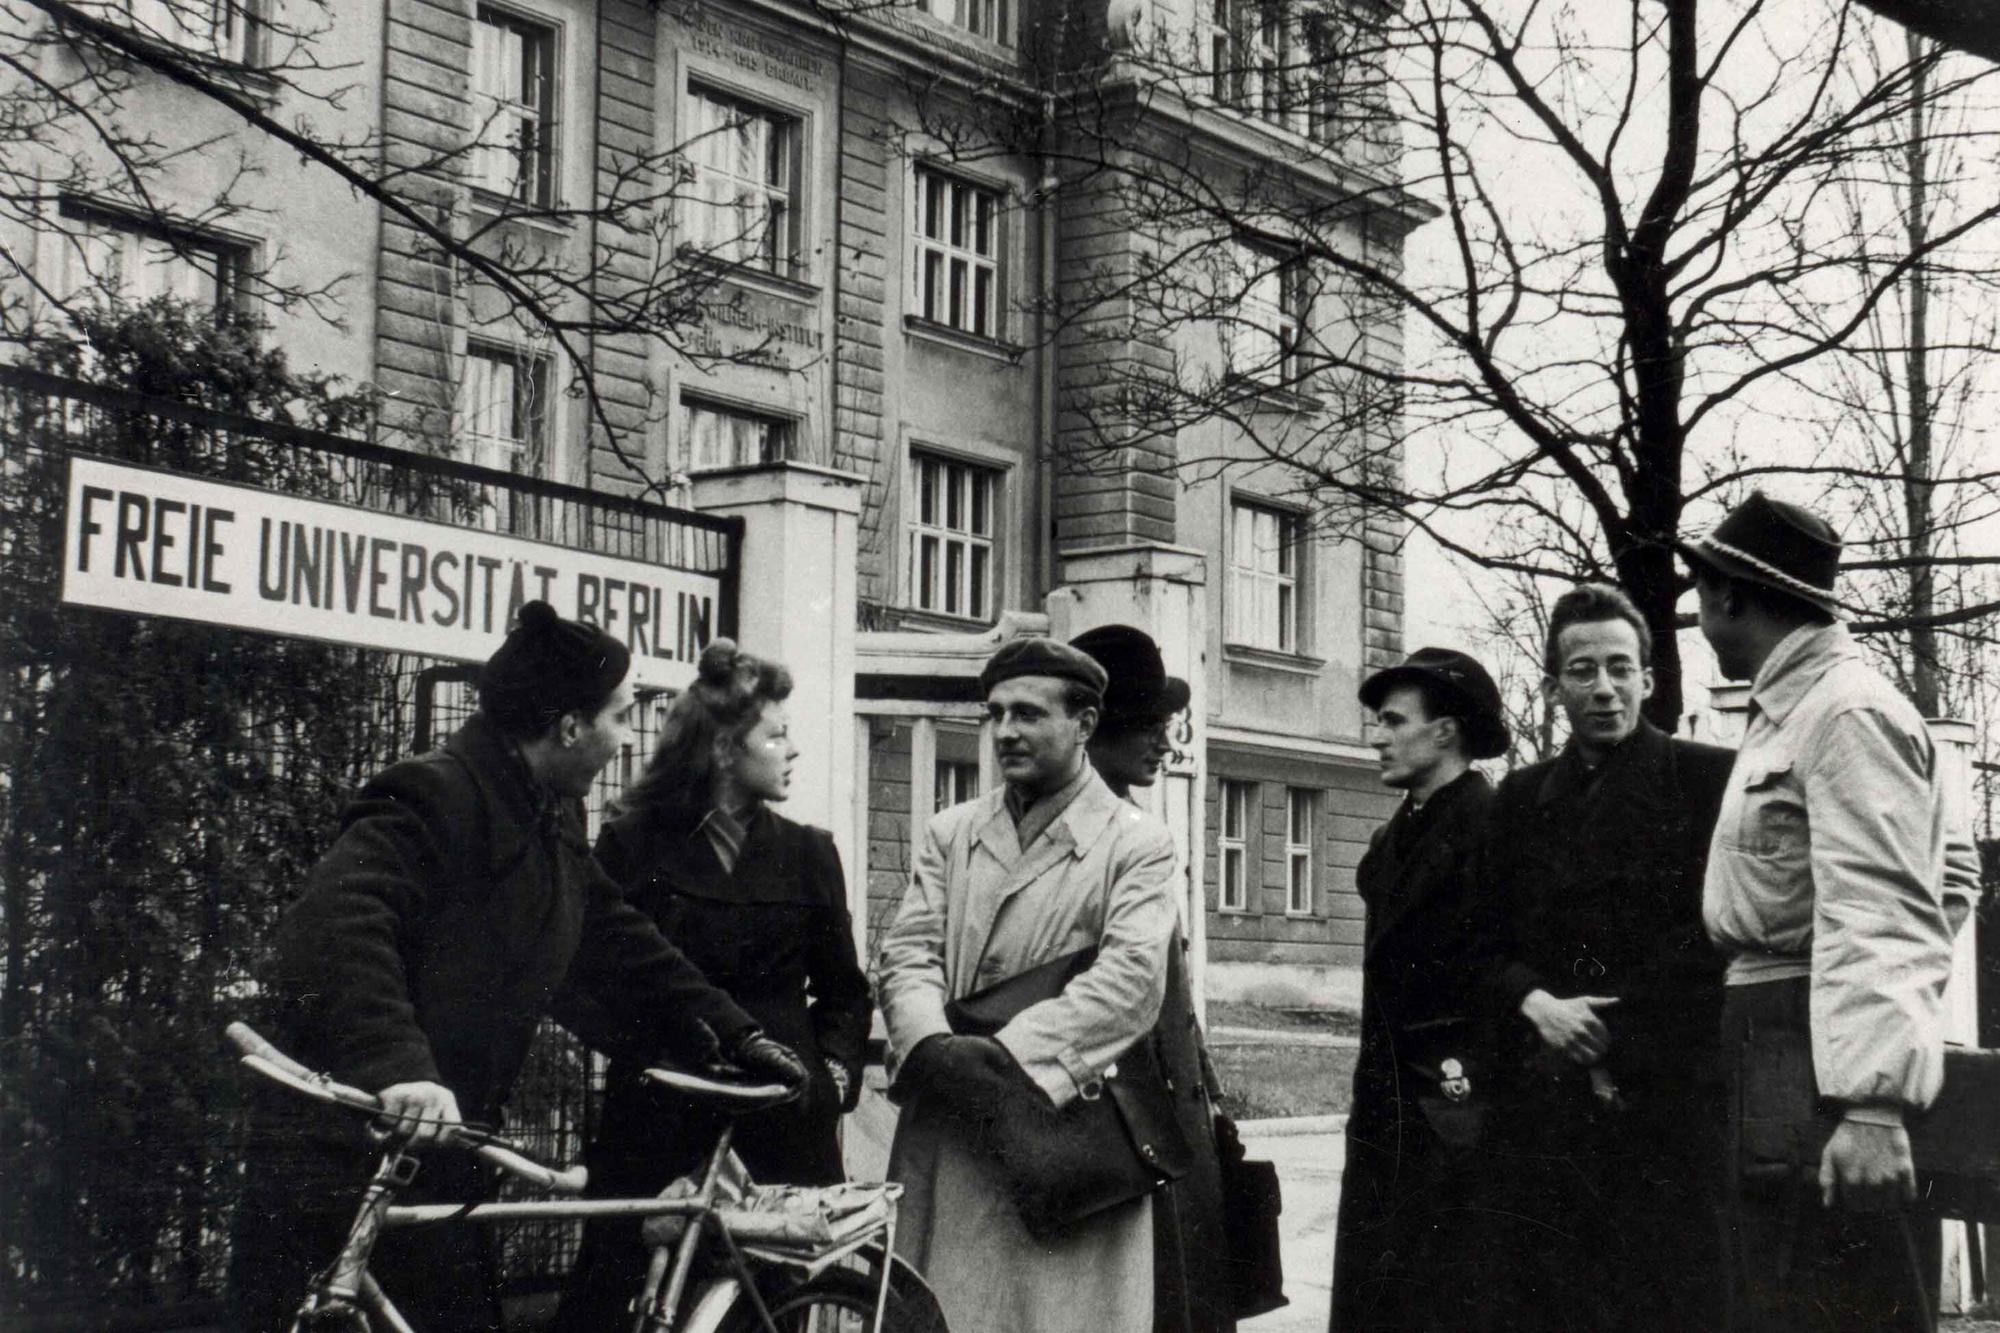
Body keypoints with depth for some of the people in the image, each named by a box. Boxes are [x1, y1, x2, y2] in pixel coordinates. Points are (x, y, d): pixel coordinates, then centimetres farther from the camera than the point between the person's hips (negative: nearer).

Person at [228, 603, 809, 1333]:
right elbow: (339, 924, -32)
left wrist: (734, 1032, 14)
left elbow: (615, 939, 20)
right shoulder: (433, 800, -18)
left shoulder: (555, 820, 11)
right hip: (337, 1155, -9)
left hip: (440, 1144, 9)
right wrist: (398, 1065, -43)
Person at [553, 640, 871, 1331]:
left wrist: (835, 1071, 2)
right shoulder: (632, 844, 4)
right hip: (655, 1113, -2)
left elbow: (843, 989, 15)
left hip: (781, 1119, 2)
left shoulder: (806, 853, 10)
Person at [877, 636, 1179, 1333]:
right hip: (948, 1138, 3)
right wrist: (932, 1046, -16)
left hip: (1070, 1121, -3)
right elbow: (907, 955, 6)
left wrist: (1010, 1054, -20)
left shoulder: (1136, 844, 4)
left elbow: (1133, 976, -10)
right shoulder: (947, 834, 17)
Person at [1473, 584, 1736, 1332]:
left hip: (1670, 1107, -4)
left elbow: (1719, 937, -3)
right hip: (1545, 1111, 4)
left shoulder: (1709, 780, 2)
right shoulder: (1522, 800, 15)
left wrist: (1615, 1042, -7)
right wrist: (1537, 1003, -5)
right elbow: (1488, 942, 16)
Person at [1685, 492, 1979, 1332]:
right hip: (1769, 1041, 11)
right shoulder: (1788, 712, 17)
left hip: (1819, 1048, -11)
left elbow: (1878, 909, -23)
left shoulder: (1846, 713, -14)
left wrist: (1872, 1104, -29)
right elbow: (1952, 867, 25)